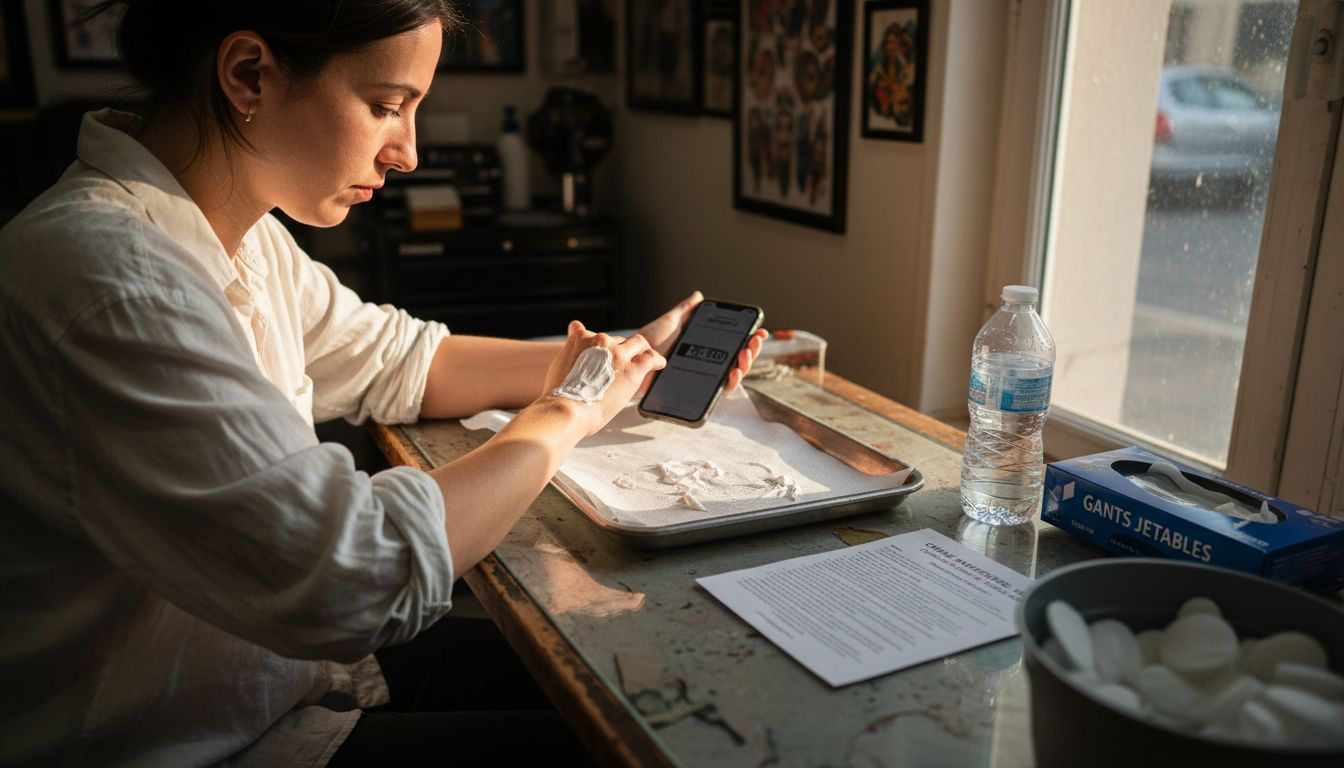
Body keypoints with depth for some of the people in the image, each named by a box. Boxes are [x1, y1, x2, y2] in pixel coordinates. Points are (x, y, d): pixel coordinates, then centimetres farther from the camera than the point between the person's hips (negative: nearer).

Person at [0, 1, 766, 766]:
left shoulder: (240, 233, 0)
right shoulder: (110, 275, -30)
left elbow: (395, 360, 10)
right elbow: (360, 573, -34)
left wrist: (625, 356, 0)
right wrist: (565, 411, -17)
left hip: (284, 666, 8)